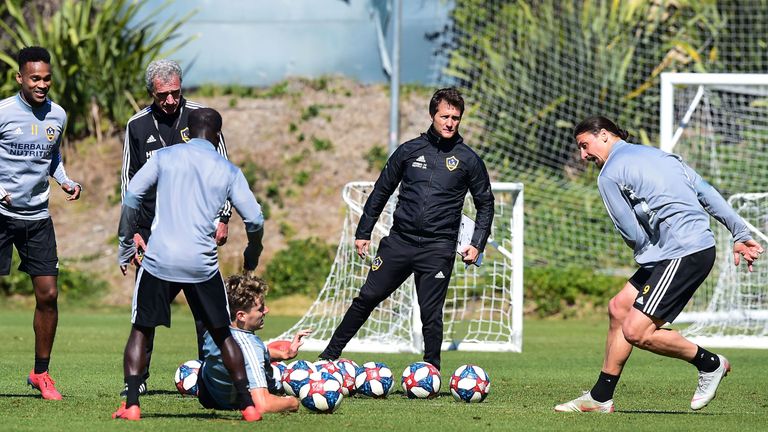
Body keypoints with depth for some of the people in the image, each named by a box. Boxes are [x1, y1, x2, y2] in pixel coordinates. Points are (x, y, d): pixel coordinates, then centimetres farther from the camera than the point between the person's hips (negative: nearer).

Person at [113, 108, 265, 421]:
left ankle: (131, 405, -1)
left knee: (141, 331, 10)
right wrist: (252, 254, 23)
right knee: (222, 334, 14)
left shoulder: (165, 157, 7)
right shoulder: (228, 171, 8)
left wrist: (126, 246, 9)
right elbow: (255, 219, 4)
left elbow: (131, 199, 1)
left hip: (159, 260, -1)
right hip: (202, 264, 1)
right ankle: (247, 405, 12)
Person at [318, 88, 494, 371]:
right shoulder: (410, 150, 7)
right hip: (399, 241, 2)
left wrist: (477, 244, 2)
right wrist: (363, 233, 12)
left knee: (431, 314, -3)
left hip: (438, 249, -2)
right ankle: (331, 354, 13)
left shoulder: (468, 160, 3)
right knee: (367, 298, 3)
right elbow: (381, 191, 14)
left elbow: (485, 203, 12)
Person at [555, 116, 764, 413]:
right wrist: (740, 234, 17)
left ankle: (710, 364, 6)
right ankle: (600, 397, 17)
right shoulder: (658, 154, 20)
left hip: (683, 254, -10)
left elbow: (633, 235, -6)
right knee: (619, 307, 13)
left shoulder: (609, 176, -4)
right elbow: (707, 193, 17)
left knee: (635, 332, -11)